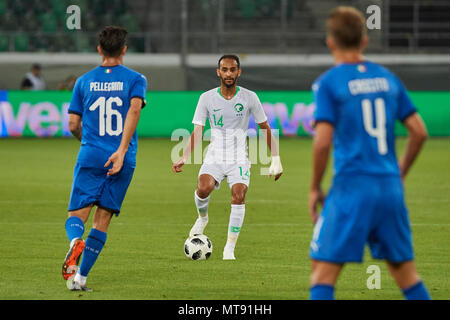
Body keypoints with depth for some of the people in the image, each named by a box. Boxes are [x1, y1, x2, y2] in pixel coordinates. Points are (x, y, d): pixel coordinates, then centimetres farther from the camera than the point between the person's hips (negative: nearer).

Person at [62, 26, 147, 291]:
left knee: (77, 215, 1)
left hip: (90, 157, 0)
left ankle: (75, 241, -34)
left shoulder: (84, 81, 10)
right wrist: (122, 150, -20)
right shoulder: (135, 79, 4)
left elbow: (73, 124, 9)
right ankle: (81, 278, -1)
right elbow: (134, 109, -14)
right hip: (122, 161, 0)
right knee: (102, 221, 6)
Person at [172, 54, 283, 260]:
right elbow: (197, 131, 3)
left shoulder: (249, 98, 1)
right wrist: (184, 157, -9)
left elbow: (265, 128, 9)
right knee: (203, 188, -27)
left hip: (239, 160, 0)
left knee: (238, 196, -21)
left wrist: (275, 159, 6)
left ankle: (230, 248, -12)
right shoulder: (207, 98, 2)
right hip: (214, 157, 0)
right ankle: (202, 218, 7)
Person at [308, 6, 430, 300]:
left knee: (323, 270, -3)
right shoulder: (388, 78, 10)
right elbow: (419, 131, 9)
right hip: (390, 188, 5)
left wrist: (315, 188, -1)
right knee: (405, 270, 14)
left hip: (351, 188, -5)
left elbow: (323, 141, -13)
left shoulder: (328, 83, -5)